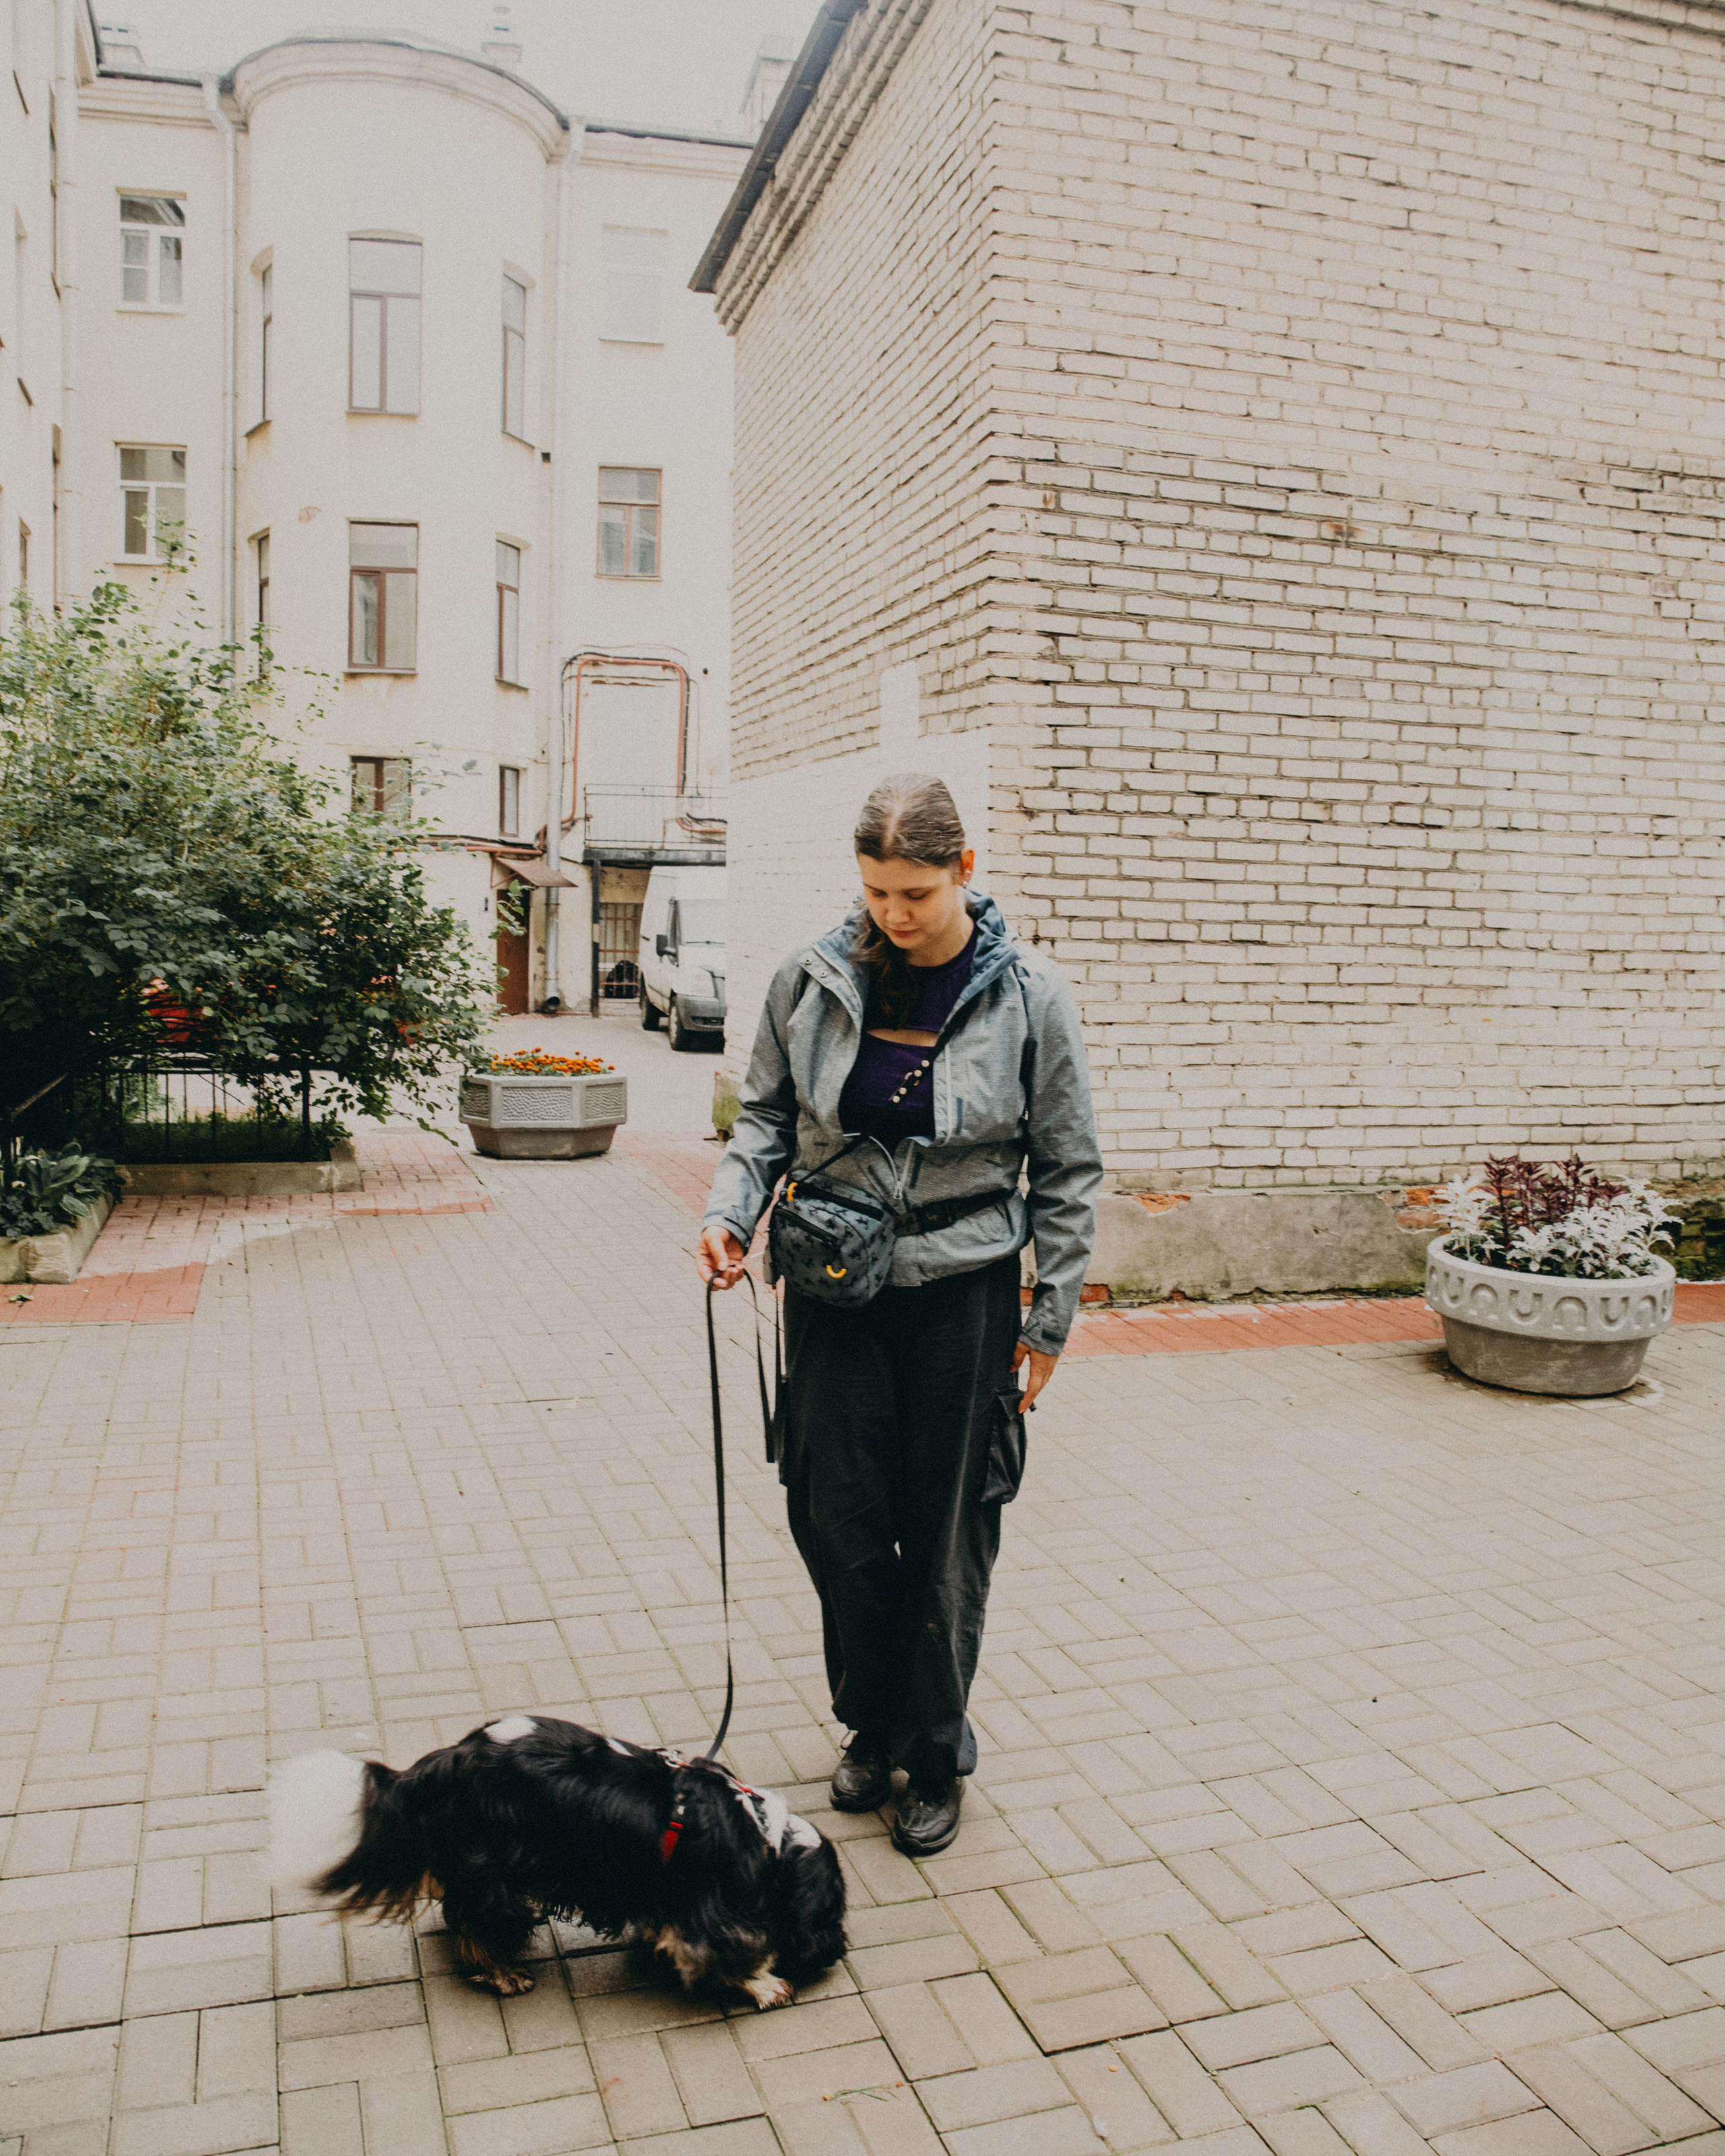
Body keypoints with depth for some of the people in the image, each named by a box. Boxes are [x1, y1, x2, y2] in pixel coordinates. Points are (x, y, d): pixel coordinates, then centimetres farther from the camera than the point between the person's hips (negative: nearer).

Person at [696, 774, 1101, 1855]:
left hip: (963, 1293, -2)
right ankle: (873, 1726, 33)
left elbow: (1068, 1170, -1)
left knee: (947, 1538, 7)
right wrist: (732, 1209, -7)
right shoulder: (812, 982, -2)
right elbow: (767, 1113, 11)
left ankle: (936, 1760, 29)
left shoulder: (1029, 996, -8)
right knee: (836, 1515, 7)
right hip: (834, 1288, 2)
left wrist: (1052, 1315, 0)